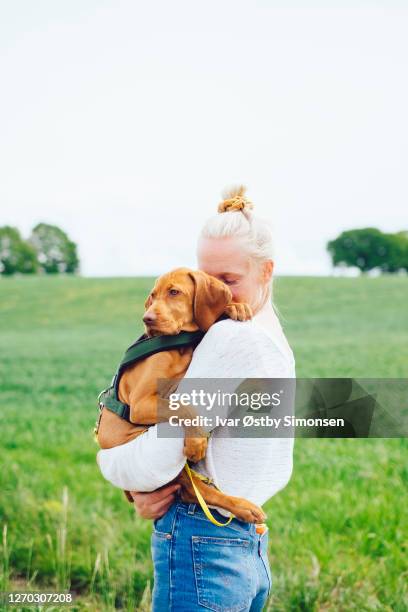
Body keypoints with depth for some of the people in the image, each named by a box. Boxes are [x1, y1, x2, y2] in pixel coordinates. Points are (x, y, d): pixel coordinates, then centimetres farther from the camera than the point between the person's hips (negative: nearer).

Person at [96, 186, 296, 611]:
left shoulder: (231, 338, -19)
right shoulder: (274, 337, 11)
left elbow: (156, 462, -21)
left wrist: (106, 457, 0)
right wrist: (147, 490, -3)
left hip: (199, 549, -9)